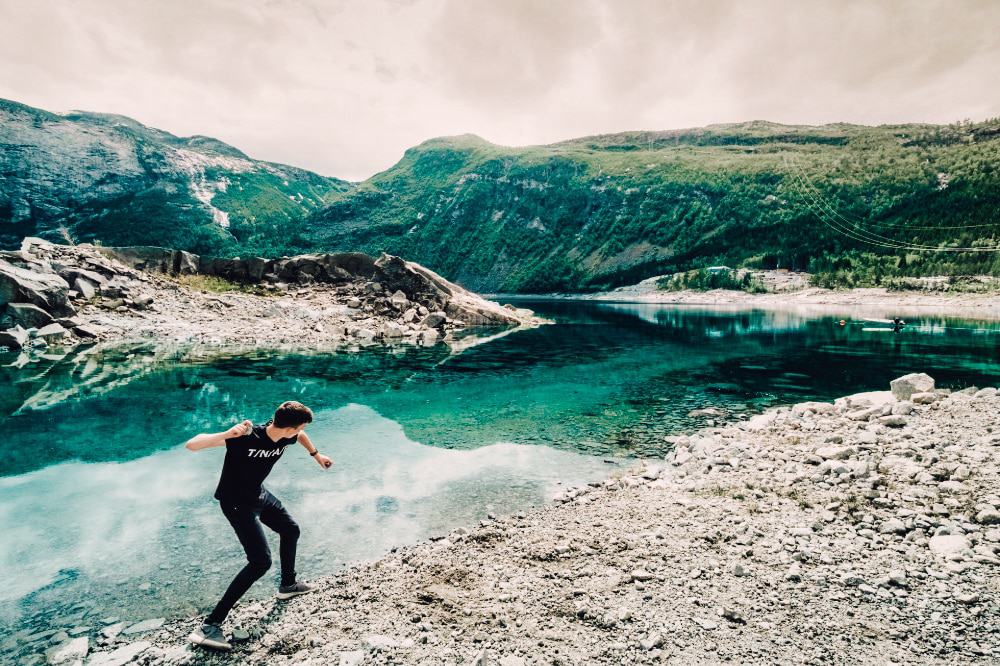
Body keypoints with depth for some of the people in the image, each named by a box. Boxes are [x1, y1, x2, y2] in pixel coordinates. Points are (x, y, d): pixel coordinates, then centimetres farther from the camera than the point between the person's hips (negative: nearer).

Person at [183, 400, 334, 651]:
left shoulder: (285, 437, -13)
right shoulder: (246, 437, -34)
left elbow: (301, 437, 15)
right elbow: (191, 445, -40)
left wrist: (317, 455, 22)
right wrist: (227, 434, -54)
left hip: (259, 495, 8)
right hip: (237, 503, -8)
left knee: (290, 530, 23)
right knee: (261, 561, -17)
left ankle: (288, 585, 47)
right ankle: (209, 627, -10)